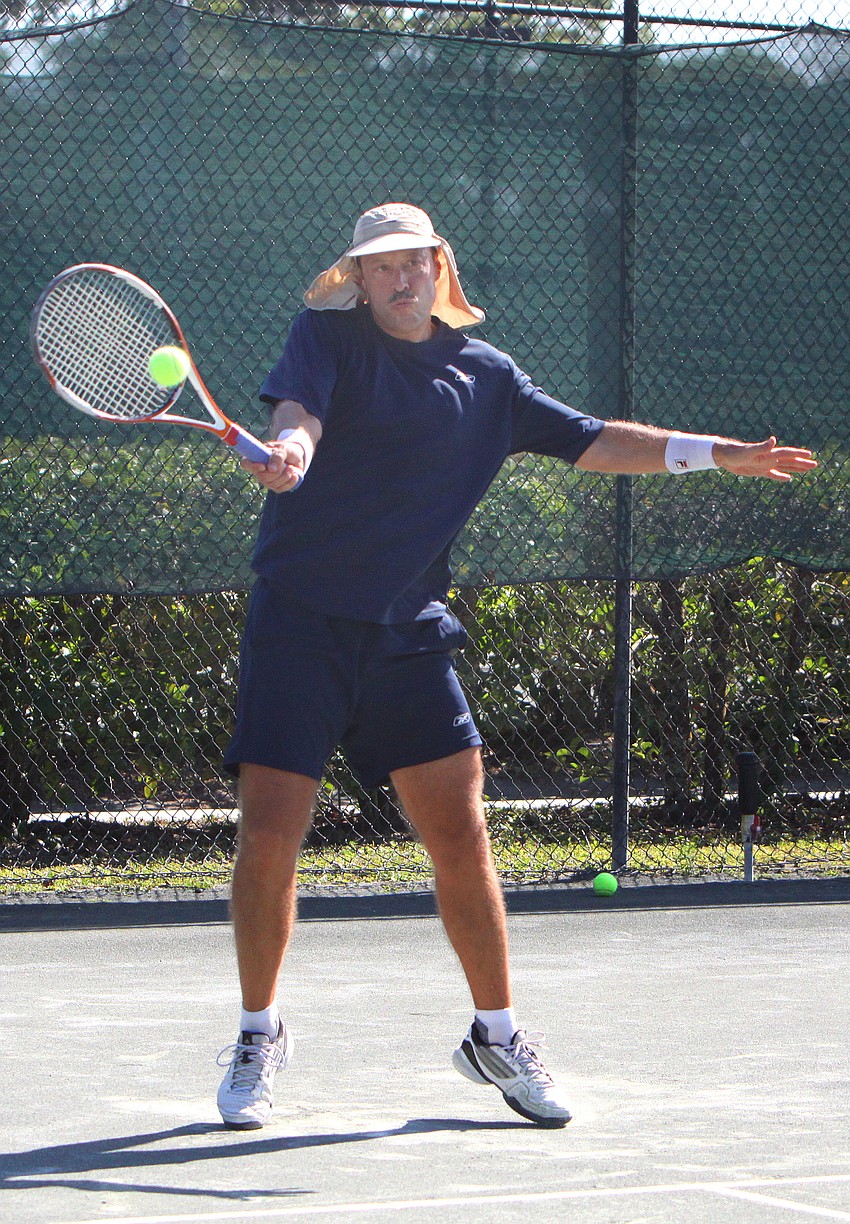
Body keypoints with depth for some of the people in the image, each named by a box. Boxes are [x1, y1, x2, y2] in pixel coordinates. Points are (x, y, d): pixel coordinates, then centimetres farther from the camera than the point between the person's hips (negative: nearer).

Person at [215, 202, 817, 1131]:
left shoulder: (484, 375, 12)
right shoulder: (328, 338, 0)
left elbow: (590, 441, 16)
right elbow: (298, 405, -20)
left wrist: (716, 453, 8)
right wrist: (291, 445, -44)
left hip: (407, 635, 3)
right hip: (300, 625, -3)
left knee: (460, 835, -3)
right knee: (269, 834, -7)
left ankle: (495, 1035, 13)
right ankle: (259, 1035, 12)